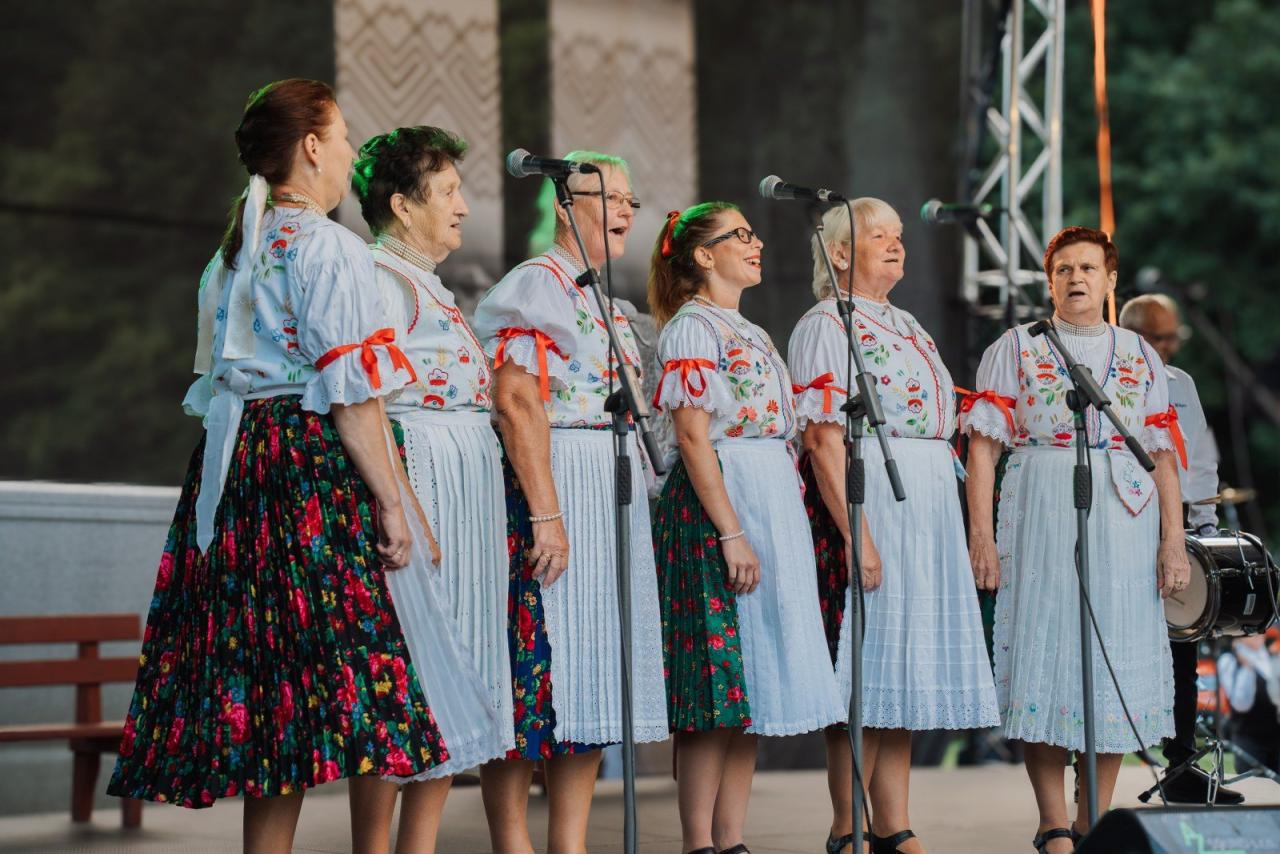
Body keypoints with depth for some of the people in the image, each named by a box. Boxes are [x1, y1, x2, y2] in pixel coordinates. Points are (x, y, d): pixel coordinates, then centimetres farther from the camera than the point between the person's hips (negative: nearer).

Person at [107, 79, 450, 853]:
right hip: (311, 461, -8)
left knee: (256, 670, 6)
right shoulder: (331, 248, -7)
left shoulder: (232, 252, 18)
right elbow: (351, 392, -12)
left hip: (231, 463, 8)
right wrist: (390, 500, -11)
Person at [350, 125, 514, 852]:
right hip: (416, 486, -10)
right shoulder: (379, 280, -9)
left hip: (469, 499, 10)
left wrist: (492, 514, 21)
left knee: (450, 687, 8)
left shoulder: (434, 291, 21)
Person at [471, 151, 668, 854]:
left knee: (593, 675, 7)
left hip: (616, 501, 9)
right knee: (538, 671, -8)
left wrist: (633, 509, 19)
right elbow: (516, 402, -18)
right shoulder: (536, 285, -8)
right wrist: (546, 515, -24)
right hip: (549, 488, -9)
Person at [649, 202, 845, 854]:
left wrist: (786, 526, 16)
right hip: (716, 508, -9)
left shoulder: (751, 334, 21)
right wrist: (731, 532, -21)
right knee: (719, 682, -9)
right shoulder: (692, 327, -6)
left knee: (751, 687, 6)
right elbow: (693, 434, -15)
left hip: (775, 506, 9)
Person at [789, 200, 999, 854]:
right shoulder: (825, 325, -5)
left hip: (929, 507, 8)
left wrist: (955, 525, 16)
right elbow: (823, 438, -14)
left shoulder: (908, 328, 21)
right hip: (864, 501, -8)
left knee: (903, 669, 7)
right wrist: (854, 532, -23)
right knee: (864, 672, -7)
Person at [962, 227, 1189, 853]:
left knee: (1117, 662, 2)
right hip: (1040, 520, -2)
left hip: (1123, 522, 3)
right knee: (1045, 657, -4)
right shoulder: (1015, 349, 7)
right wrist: (981, 535, -9)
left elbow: (1164, 456, 11)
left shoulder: (1140, 356, 14)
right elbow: (983, 447, 0)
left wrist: (1173, 541, 2)